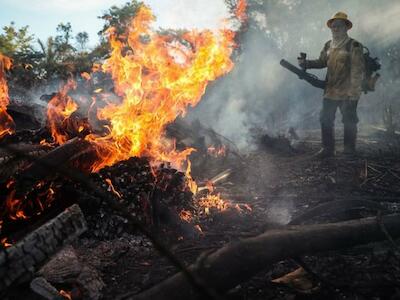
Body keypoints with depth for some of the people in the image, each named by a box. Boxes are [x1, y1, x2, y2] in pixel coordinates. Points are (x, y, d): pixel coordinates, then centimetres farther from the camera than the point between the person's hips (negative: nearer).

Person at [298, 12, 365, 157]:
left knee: (349, 122, 5)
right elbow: (322, 62, 20)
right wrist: (306, 63, 2)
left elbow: (358, 71, -13)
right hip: (330, 91, 6)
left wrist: (354, 93, -18)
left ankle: (349, 150, 19)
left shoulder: (354, 46, -9)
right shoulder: (328, 45, 10)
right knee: (325, 119, 7)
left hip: (347, 93, -6)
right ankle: (327, 148, 19)